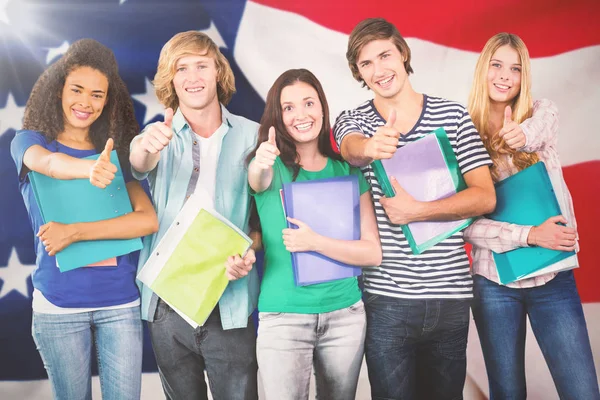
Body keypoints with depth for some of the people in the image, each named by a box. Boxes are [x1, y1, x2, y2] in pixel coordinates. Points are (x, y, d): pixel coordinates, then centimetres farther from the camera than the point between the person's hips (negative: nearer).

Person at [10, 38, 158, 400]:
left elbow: (149, 220, -8)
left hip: (121, 302, 1)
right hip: (58, 305, -1)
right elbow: (50, 163, -23)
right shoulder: (29, 141, 3)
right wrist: (89, 170, -46)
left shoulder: (116, 153, 7)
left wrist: (76, 232, -19)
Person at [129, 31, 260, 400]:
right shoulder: (161, 135, 3)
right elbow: (139, 165, -20)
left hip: (230, 305, -1)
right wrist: (146, 148, -42)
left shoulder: (251, 135, 1)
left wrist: (249, 252, -15)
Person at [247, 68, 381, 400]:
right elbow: (258, 180, -27)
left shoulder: (347, 171, 3)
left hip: (346, 314, 2)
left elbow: (372, 252, -4)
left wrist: (315, 242, -17)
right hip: (283, 317, -2)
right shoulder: (273, 166, -2)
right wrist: (260, 167, -48)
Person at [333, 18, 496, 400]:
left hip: (450, 294, 1)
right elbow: (353, 150, -22)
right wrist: (371, 147, -46)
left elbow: (485, 197, -4)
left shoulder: (453, 115, 2)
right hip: (387, 297, 0)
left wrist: (416, 211, -18)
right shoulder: (353, 121, 3)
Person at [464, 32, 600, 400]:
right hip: (494, 283, -1)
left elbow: (539, 128, -25)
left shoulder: (542, 111, 2)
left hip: (553, 278, 1)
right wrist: (529, 235, -20)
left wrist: (522, 135, -47)